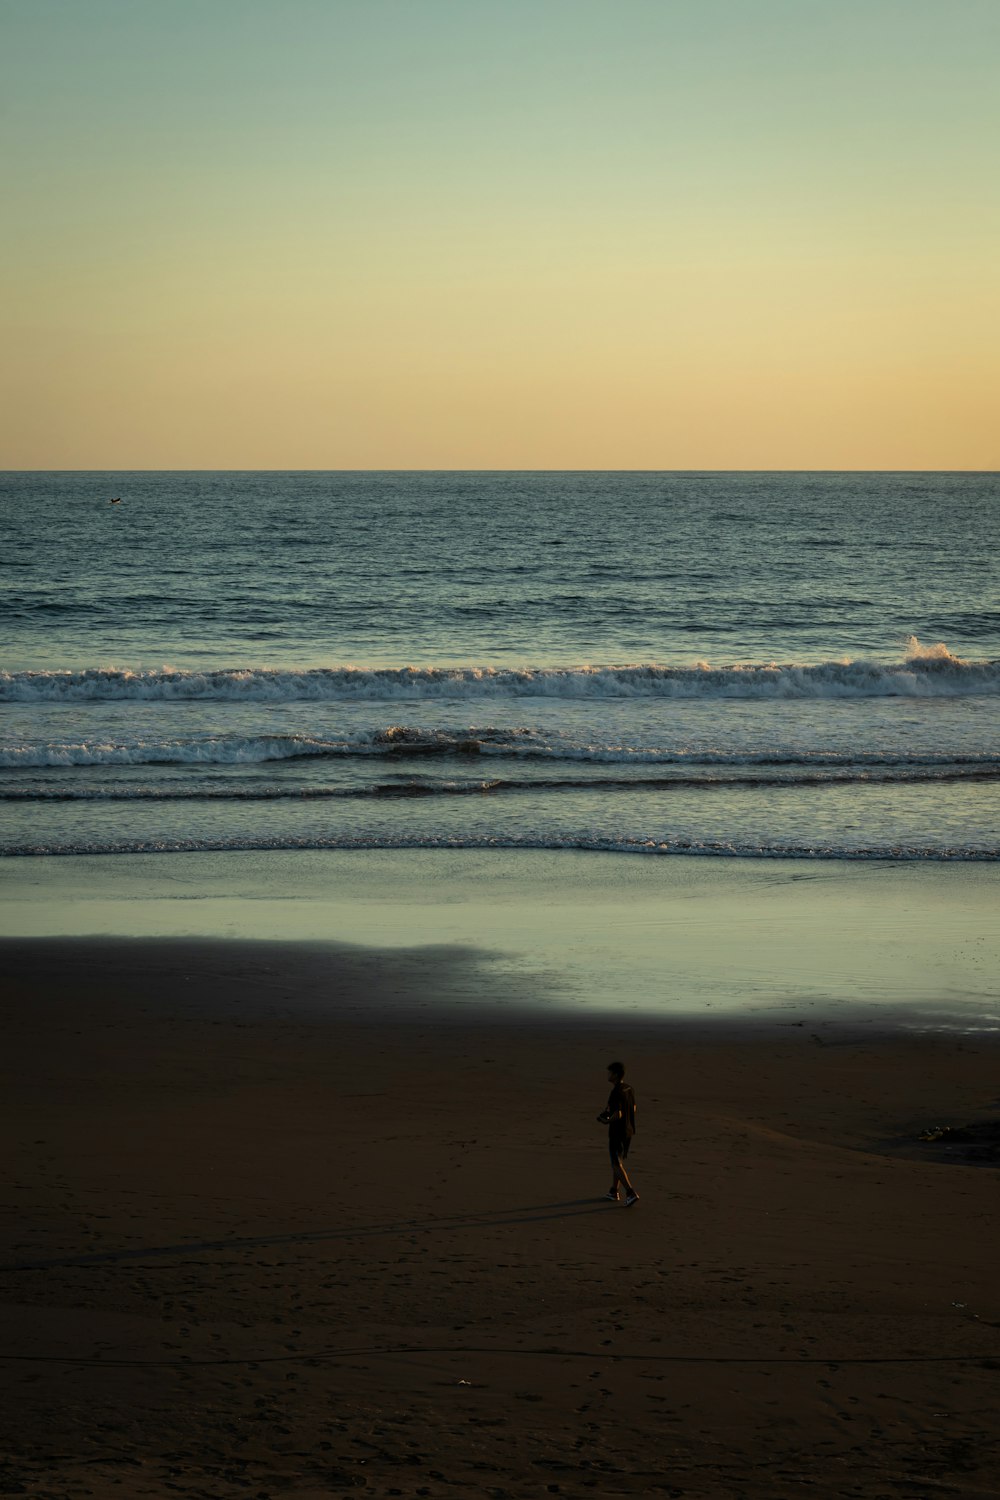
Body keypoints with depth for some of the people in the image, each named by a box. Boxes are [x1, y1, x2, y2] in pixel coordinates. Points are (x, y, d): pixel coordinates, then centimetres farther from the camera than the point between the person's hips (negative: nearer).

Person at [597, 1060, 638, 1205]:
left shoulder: (615, 1093, -24)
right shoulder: (629, 1088, 3)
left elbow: (618, 1115, -29)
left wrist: (607, 1121, -9)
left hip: (617, 1133, -8)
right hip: (628, 1130, 8)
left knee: (617, 1165, 1)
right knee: (617, 1161, 22)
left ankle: (631, 1193, -10)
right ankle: (614, 1192, 30)